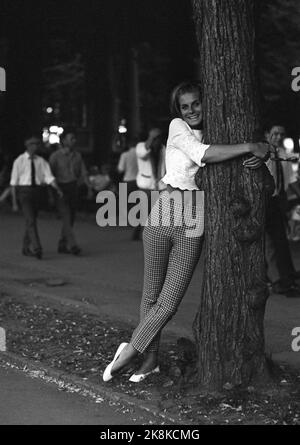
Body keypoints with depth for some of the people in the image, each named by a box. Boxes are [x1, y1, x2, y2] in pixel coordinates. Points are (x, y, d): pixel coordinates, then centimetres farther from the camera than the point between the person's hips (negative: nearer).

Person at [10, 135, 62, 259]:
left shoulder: (41, 161, 5)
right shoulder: (19, 161, -4)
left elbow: (48, 177, -3)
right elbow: (14, 180, -2)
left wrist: (58, 189, -18)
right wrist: (14, 198, -5)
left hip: (36, 191, 4)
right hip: (24, 191, -4)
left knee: (32, 220, 12)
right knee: (30, 220, -15)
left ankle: (26, 248, 26)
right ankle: (36, 248, -22)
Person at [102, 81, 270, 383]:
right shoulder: (177, 127, 3)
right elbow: (203, 154, -14)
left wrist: (261, 154, -14)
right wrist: (250, 148, -17)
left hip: (192, 227, 3)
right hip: (164, 214, -2)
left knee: (168, 304, -4)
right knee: (151, 296, 4)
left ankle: (130, 351, 10)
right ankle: (150, 359, 17)